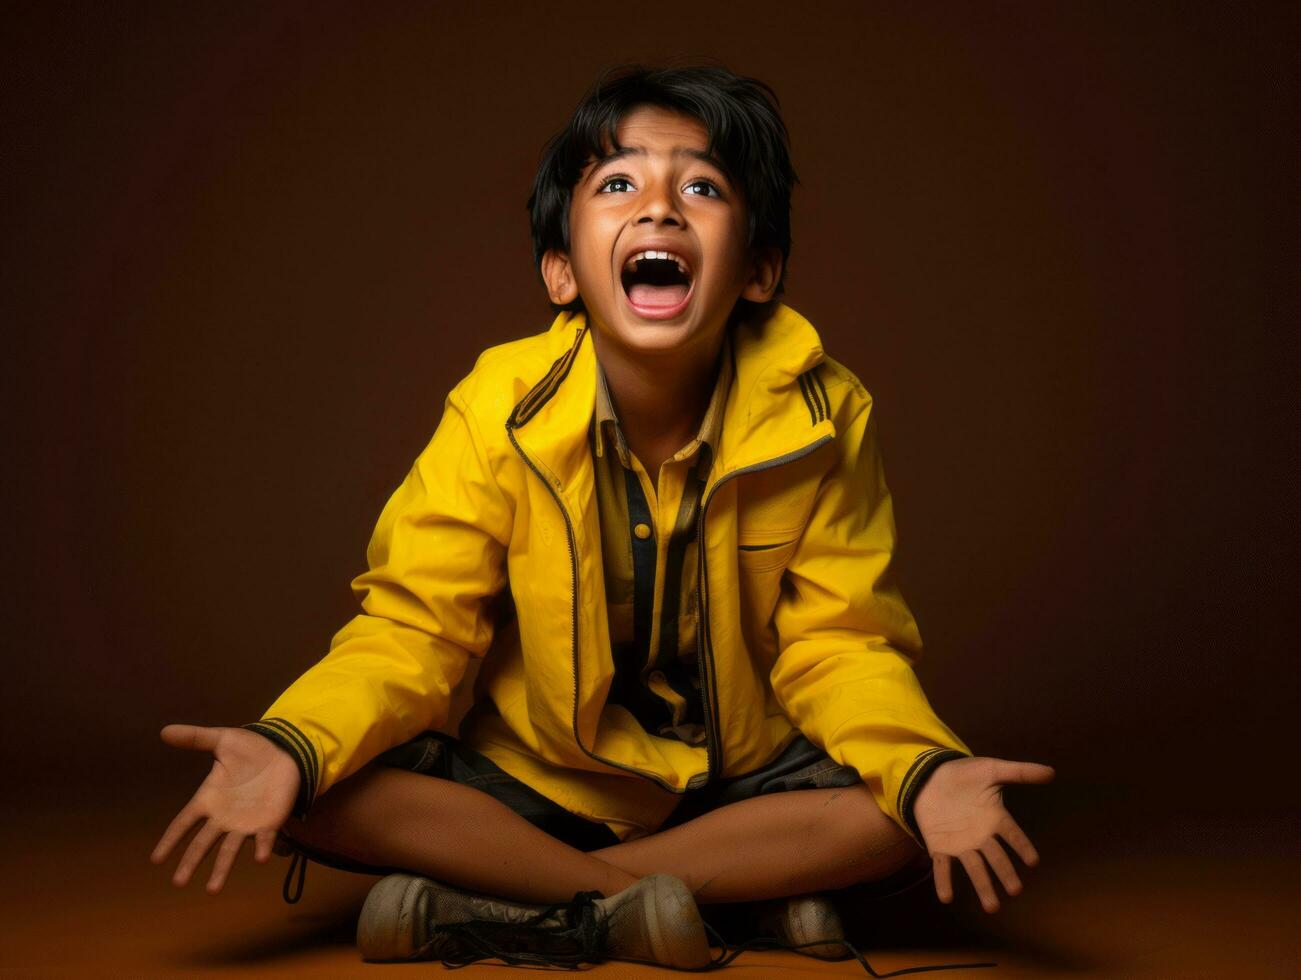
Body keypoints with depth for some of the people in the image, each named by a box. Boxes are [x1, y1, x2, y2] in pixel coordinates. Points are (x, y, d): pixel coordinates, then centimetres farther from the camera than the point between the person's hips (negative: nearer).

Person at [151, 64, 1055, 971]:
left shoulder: (823, 415, -14)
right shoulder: (500, 409, -16)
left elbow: (837, 645, -10)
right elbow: (417, 624, -14)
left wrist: (926, 770, -32)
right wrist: (292, 746, -34)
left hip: (737, 781, 1)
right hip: (532, 777, 0)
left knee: (913, 812, -27)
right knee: (321, 797, -24)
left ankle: (498, 907, -19)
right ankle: (748, 887, -18)